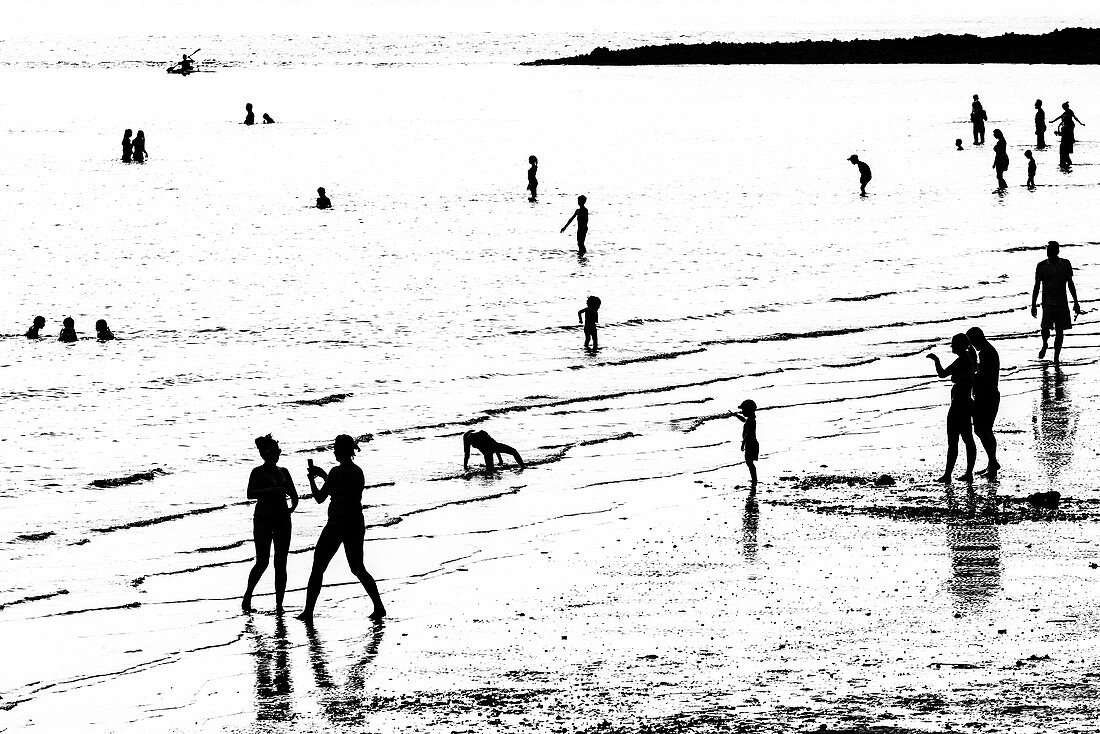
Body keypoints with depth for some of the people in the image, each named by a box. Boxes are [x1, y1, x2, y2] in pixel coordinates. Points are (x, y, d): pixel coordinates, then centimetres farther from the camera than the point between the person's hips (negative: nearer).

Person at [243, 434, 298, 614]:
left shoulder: (283, 472, 12)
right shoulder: (258, 472, -3)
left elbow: (294, 495, 15)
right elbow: (250, 494, -18)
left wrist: (292, 507, -6)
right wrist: (273, 490, -27)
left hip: (282, 520, 4)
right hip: (263, 520, -4)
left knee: (281, 563, 0)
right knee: (262, 562, -6)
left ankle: (279, 603, 1)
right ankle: (247, 596, 14)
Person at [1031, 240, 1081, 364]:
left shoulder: (1065, 264, 2)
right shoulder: (1042, 266, -1)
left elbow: (1070, 284, 8)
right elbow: (1036, 286, 4)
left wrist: (1076, 302, 6)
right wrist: (1033, 305, 1)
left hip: (1062, 302, 1)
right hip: (1047, 302, -1)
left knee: (1059, 330, 1)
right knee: (1045, 328, -16)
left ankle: (1056, 357, 12)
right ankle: (1045, 345, 16)